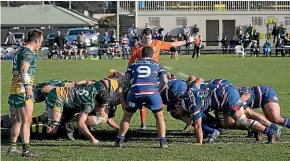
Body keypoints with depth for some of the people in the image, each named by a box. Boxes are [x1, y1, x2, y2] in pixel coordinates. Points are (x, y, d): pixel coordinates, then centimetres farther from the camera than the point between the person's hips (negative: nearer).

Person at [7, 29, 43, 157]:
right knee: (26, 121, -11)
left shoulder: (20, 51, 18)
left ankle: (12, 147, 22)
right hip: (23, 90, -10)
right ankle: (26, 150, -14)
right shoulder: (28, 52, -12)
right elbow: (23, 70, -26)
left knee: (19, 120, 18)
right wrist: (27, 87, -34)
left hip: (15, 89, 10)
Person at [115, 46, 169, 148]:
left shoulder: (134, 64, 26)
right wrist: (159, 91, 27)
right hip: (152, 91, -1)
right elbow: (165, 81, 14)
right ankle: (163, 141, 10)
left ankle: (119, 140, 18)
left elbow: (126, 79, 13)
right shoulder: (157, 65, 24)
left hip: (135, 91, 1)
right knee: (159, 116, 18)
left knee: (127, 116, 19)